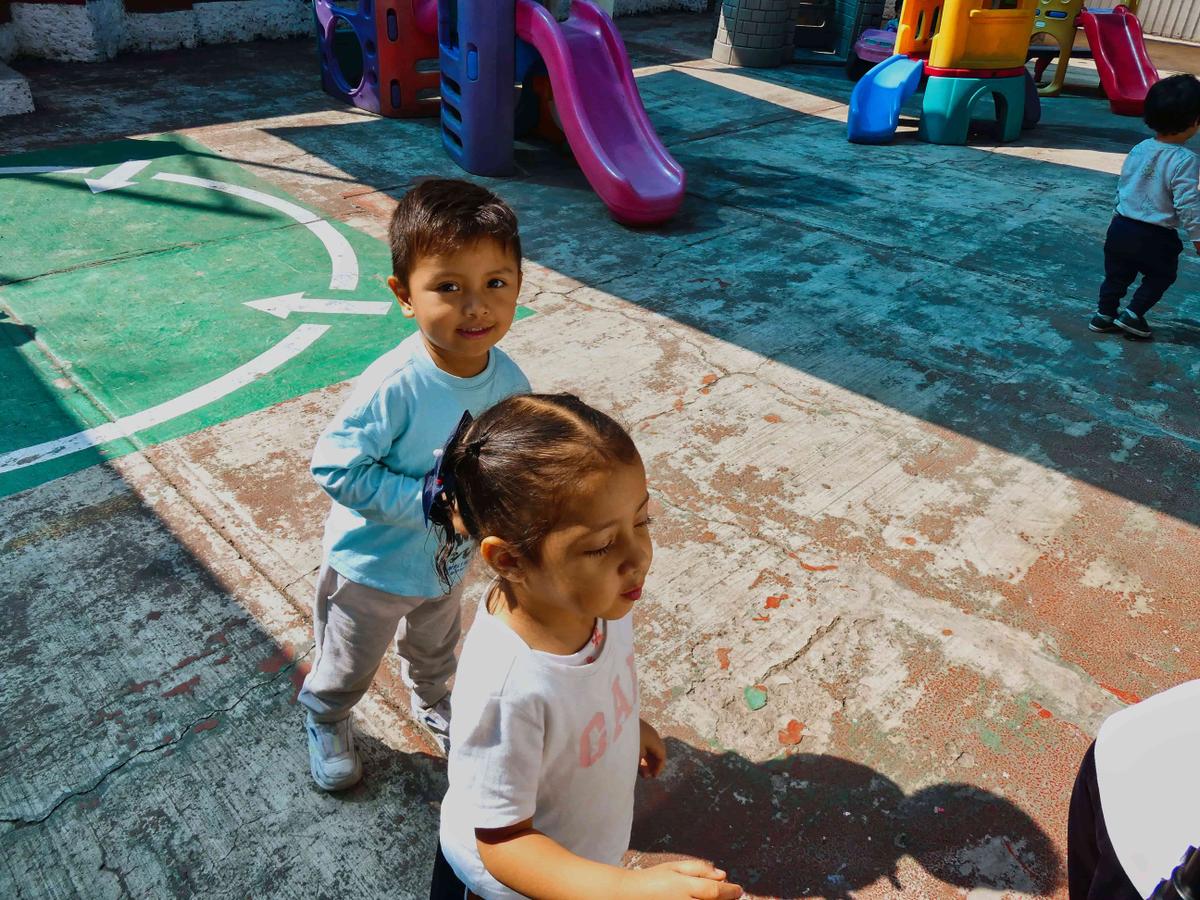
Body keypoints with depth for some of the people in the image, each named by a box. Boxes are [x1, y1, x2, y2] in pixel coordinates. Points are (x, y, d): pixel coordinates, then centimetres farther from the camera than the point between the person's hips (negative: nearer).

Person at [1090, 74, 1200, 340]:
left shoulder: (1139, 149, 2)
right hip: (1155, 238, -5)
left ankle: (1105, 313, 25)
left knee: (1117, 274, 20)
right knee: (1161, 276, 17)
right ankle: (1133, 314, 11)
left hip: (1121, 226, 5)